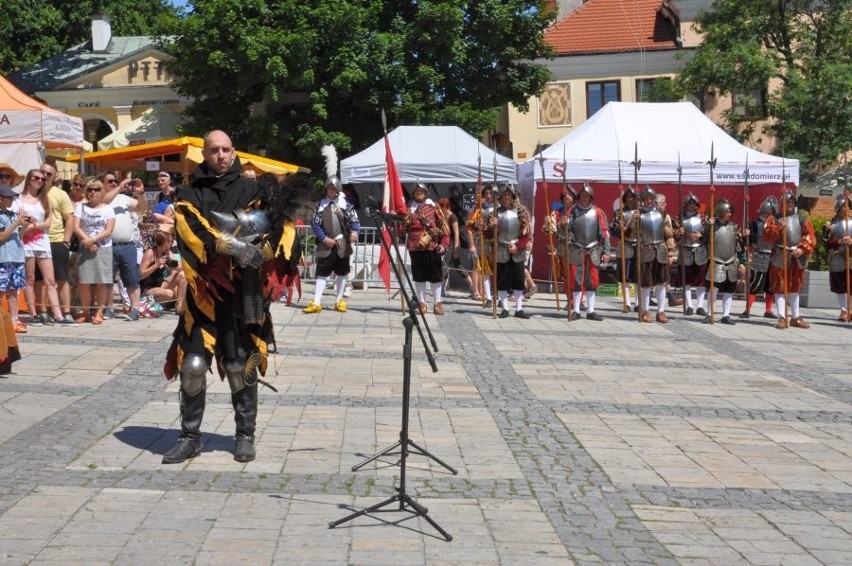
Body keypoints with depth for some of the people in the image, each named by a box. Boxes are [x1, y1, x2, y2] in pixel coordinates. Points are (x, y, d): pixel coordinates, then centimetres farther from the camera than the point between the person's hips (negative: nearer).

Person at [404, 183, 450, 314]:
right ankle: (422, 303, 14)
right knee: (419, 276, 6)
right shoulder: (409, 210, 10)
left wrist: (443, 244, -8)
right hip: (415, 248, 2)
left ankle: (438, 303, 9)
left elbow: (444, 227, 2)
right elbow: (403, 227, 6)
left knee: (435, 275, 2)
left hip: (433, 248, -1)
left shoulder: (434, 209, 5)